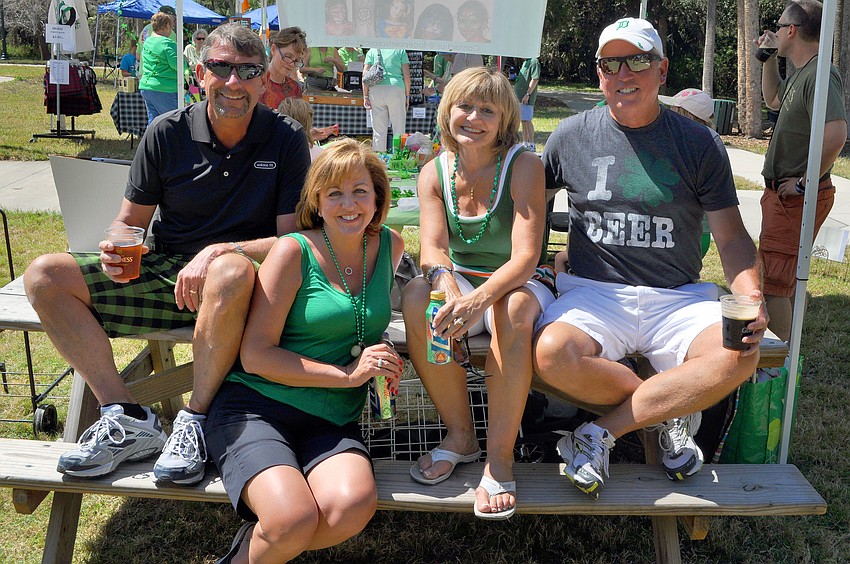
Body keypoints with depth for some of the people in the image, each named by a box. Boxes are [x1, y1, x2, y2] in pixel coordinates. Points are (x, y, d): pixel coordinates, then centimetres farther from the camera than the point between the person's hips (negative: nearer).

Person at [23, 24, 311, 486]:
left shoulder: (286, 139, -4)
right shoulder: (168, 134, 2)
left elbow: (292, 239, -9)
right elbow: (131, 220, 8)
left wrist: (217, 252, -23)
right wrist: (117, 252, -16)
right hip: (163, 273, 4)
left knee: (233, 270, -40)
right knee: (45, 276, -11)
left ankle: (195, 419, -22)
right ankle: (126, 418, -15)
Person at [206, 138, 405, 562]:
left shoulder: (389, 246, 9)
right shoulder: (294, 251, -5)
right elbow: (255, 355, -9)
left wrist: (383, 365, 9)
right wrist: (347, 374, -13)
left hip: (333, 421, 4)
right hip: (256, 406, -4)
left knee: (354, 506, -28)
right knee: (295, 519, -31)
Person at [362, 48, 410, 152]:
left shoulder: (372, 51, 12)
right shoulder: (400, 50, 10)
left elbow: (365, 74, 4)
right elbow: (406, 75, 3)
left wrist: (365, 96, 5)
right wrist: (407, 96, 8)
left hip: (376, 89, 2)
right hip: (396, 88, -2)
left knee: (378, 129, 5)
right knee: (399, 129, 3)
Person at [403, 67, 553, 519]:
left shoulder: (523, 166, -12)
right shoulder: (435, 173, -1)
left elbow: (526, 257, -23)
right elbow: (432, 248, -14)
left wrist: (480, 299, -42)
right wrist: (446, 284, -39)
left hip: (516, 285, -3)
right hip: (460, 283, 3)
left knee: (513, 309, -38)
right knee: (415, 295, -29)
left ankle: (500, 454, -26)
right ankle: (460, 434, -14)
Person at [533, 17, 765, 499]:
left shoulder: (699, 143, 6)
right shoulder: (572, 136, 7)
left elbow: (732, 237, 5)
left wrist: (751, 294, -15)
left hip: (679, 298, 1)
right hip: (594, 294, 0)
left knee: (739, 358, -30)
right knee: (552, 353, -33)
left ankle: (602, 433, -15)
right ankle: (670, 414, -6)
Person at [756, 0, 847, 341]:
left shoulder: (820, 75, -21)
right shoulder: (802, 74, 11)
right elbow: (773, 100, 32)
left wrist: (804, 183, -24)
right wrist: (769, 59, 20)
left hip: (794, 198, -11)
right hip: (784, 195, 11)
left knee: (773, 281, -9)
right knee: (785, 275, 20)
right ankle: (785, 346, 34)